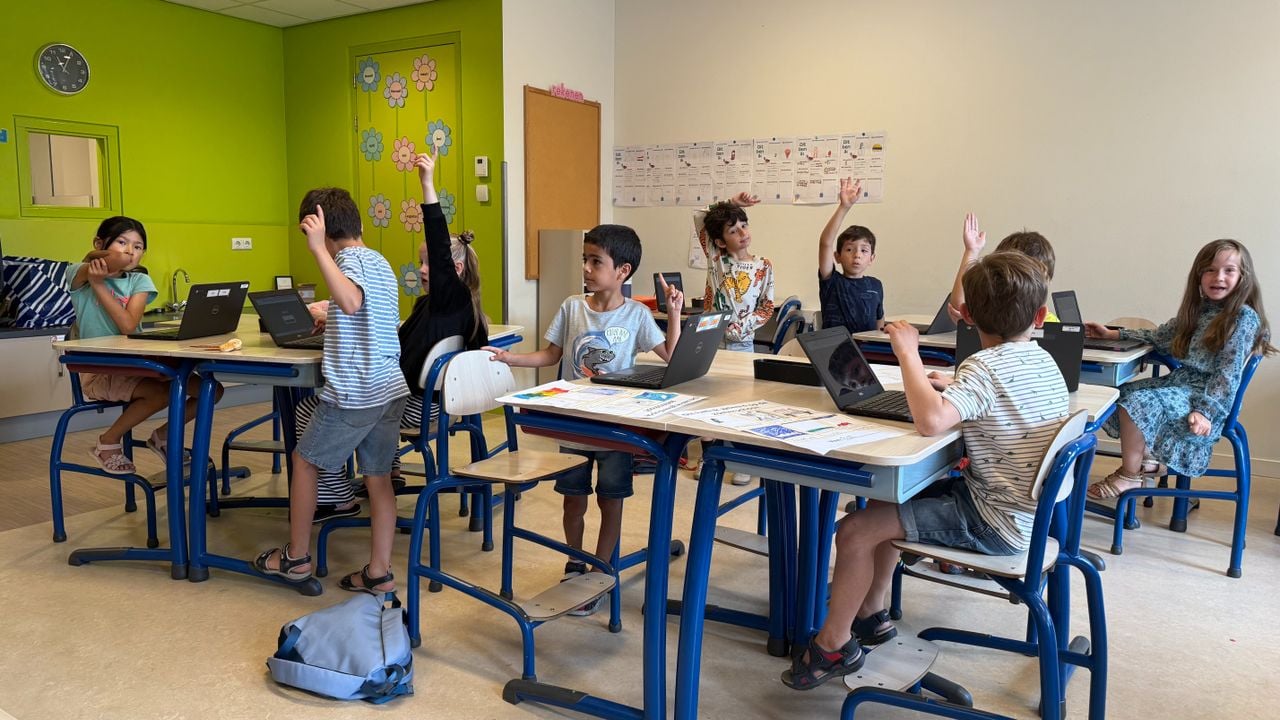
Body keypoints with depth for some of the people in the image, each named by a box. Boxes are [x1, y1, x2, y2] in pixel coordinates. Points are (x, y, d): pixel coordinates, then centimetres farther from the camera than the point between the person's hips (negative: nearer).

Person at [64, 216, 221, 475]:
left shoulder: (139, 281, 5)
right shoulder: (79, 275, -1)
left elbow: (128, 325, -13)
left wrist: (98, 284, -13)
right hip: (98, 370, -4)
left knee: (211, 389, -8)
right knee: (164, 392, -31)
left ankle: (163, 435, 17)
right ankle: (108, 443, -5)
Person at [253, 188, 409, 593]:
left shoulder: (349, 260, -11)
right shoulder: (380, 262, 15)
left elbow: (351, 302, -33)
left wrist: (318, 249, -31)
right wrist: (329, 321, 37)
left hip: (353, 393, -8)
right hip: (391, 389, 8)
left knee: (304, 461, 12)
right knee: (378, 476, 10)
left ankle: (296, 557, 22)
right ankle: (379, 572, 14)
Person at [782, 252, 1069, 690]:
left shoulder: (985, 367, -22)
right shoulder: (1046, 363, 5)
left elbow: (930, 419, -39)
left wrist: (908, 353, -27)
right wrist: (953, 389, 10)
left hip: (994, 521, -10)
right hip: (1027, 508, 10)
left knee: (856, 531, -11)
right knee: (891, 497, 21)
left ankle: (834, 643, 7)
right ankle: (870, 613, 30)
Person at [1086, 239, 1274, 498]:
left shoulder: (1243, 317, -10)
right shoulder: (1198, 310, 12)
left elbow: (1229, 372, -16)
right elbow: (1161, 336, 22)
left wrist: (1206, 411, -24)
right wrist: (1114, 334, 16)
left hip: (1207, 394, -8)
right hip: (1180, 381, 8)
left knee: (1137, 403, -25)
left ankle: (1129, 476, -8)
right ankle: (1148, 459, 9)